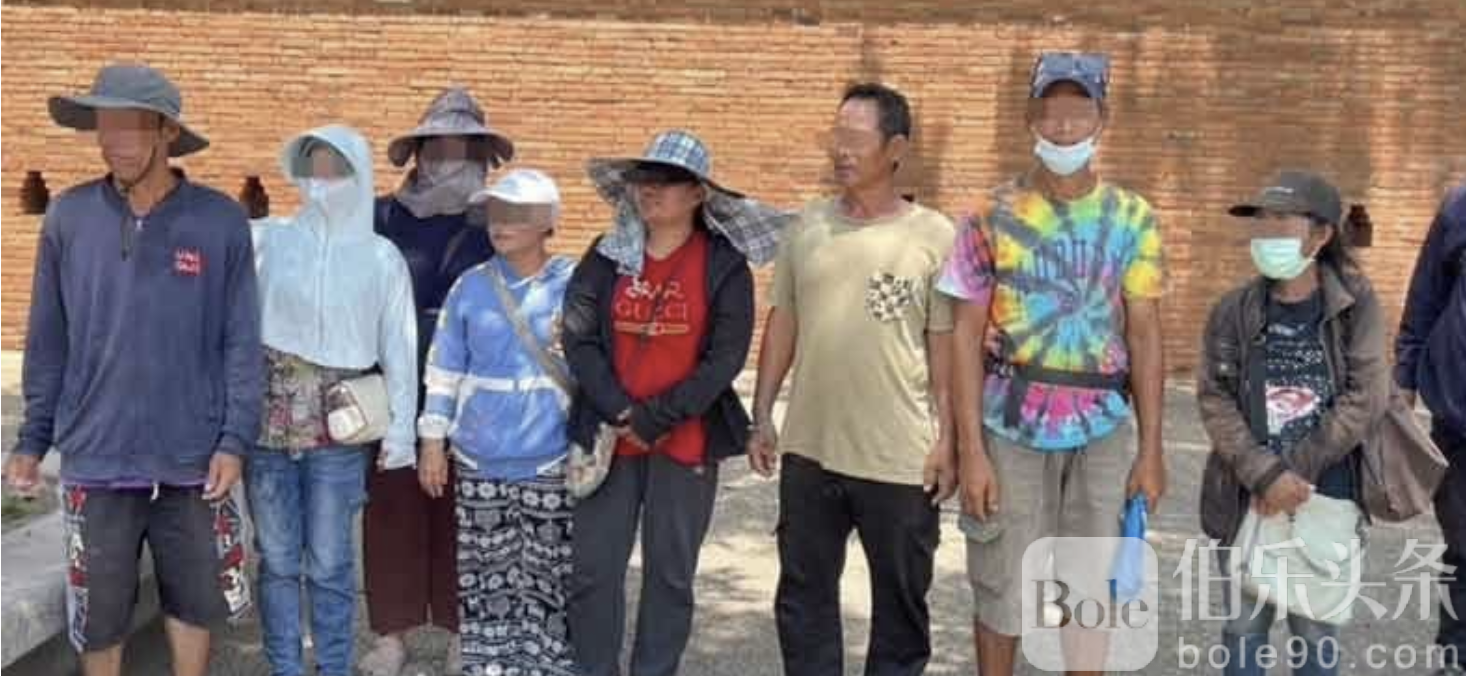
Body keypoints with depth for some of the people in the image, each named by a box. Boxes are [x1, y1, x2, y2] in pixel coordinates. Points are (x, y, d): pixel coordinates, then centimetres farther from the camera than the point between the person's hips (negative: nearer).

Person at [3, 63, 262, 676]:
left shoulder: (221, 221, -6)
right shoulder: (68, 217, -2)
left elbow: (242, 341, -3)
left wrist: (235, 439, -8)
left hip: (193, 461, -1)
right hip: (96, 460, 1)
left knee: (194, 603, 15)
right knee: (98, 616, 12)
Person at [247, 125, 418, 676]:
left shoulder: (381, 258, 2)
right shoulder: (266, 241, 3)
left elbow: (399, 349, 4)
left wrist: (400, 429, 2)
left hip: (337, 428, -1)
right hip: (266, 421, 1)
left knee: (330, 565, 5)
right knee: (277, 560, 10)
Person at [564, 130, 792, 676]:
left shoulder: (725, 265, -3)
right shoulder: (607, 256, 4)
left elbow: (726, 358, -8)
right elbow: (579, 341, -1)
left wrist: (657, 418, -12)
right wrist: (621, 413, -13)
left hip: (686, 441, -2)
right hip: (609, 436, 2)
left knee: (670, 572, 9)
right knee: (592, 569, 3)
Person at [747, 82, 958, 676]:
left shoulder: (933, 236, -6)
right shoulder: (808, 224, 4)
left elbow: (945, 345, -4)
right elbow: (782, 321, 9)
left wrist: (947, 440, -6)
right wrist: (762, 416, 7)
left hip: (901, 457, -3)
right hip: (809, 449, 4)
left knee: (900, 598, 12)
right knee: (804, 593, 15)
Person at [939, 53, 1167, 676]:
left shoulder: (1132, 218, 2)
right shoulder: (993, 216, -3)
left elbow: (1144, 335, 2)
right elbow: (967, 336, -5)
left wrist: (1151, 449, -2)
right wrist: (971, 451, -10)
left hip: (1103, 431, 2)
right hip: (1011, 426, -1)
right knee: (1001, 585, 7)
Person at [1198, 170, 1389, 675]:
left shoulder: (1355, 304, -3)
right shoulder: (1233, 311, 1)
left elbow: (1367, 398, -9)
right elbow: (1214, 400, -5)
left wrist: (1296, 472, -13)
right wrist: (1266, 474, -16)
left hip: (1325, 498, -1)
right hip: (1244, 496, 2)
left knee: (1316, 630, 11)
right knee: (1243, 626, 12)